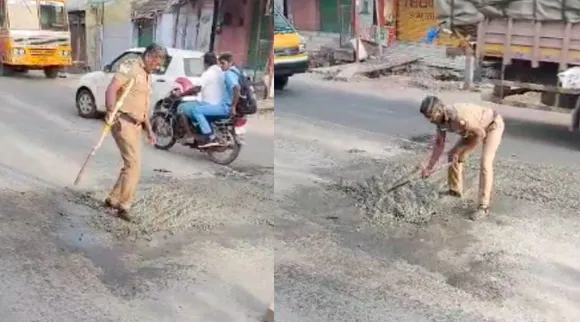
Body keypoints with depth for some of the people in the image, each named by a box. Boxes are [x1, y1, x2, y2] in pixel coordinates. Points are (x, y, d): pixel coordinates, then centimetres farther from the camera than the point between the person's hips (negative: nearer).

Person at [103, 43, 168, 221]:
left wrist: (149, 130, 24)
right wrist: (110, 111, -34)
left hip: (136, 125, 9)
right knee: (134, 164, -12)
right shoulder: (130, 67, -8)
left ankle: (113, 199, 25)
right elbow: (112, 88, -21)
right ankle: (123, 206, -4)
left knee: (131, 164, 13)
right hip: (123, 122, -9)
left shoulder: (147, 76, 19)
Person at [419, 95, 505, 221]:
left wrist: (461, 152, -21)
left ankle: (483, 206, -16)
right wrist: (429, 167, -4)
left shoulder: (458, 116, -40)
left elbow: (480, 134, -29)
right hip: (474, 128, 8)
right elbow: (439, 144, -2)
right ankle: (455, 190, 27)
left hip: (493, 125, -8)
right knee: (454, 155, 8)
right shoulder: (440, 119, -13)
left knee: (485, 163, -20)